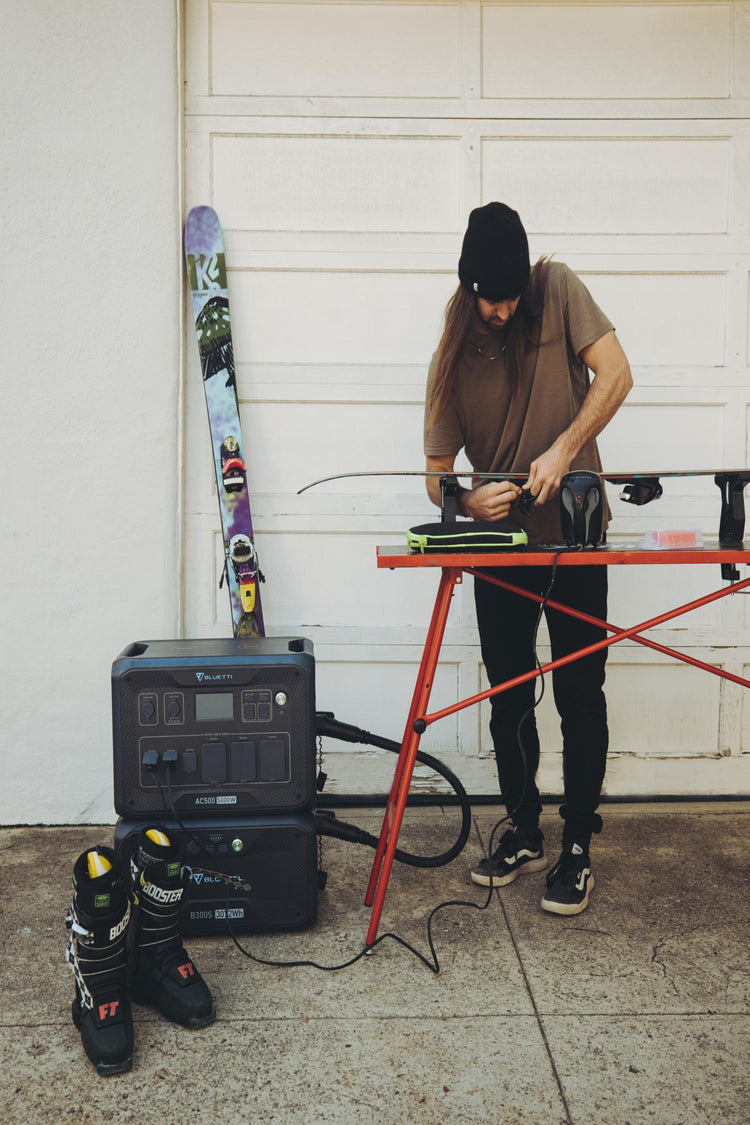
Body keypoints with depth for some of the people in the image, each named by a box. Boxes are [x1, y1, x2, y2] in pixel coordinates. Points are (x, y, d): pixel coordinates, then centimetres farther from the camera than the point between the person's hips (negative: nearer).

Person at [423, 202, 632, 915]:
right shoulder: (451, 360, -3)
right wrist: (468, 501, -24)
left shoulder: (558, 289, -5)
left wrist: (563, 448, -24)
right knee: (509, 699, 10)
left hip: (573, 537, -2)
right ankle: (524, 835, 27)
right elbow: (436, 474, -2)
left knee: (580, 698, 1)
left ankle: (578, 846, 16)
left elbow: (615, 374, -12)